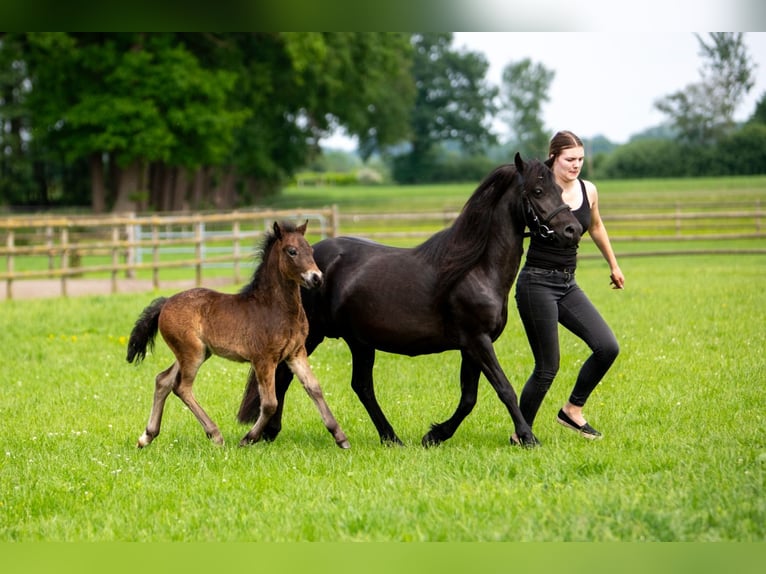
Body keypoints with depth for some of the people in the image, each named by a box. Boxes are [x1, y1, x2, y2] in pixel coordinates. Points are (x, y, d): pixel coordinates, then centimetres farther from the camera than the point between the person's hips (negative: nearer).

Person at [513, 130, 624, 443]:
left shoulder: (588, 191, 6)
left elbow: (596, 227, 25)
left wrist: (613, 265, 35)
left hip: (568, 285, 7)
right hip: (537, 284, -7)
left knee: (608, 348, -4)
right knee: (547, 368, -6)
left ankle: (572, 410, 13)